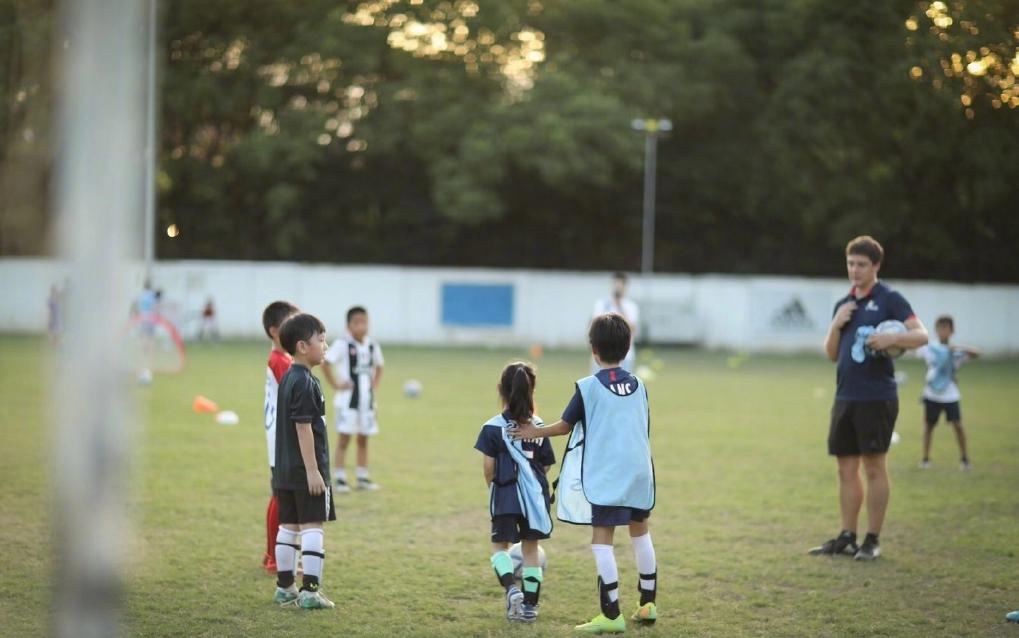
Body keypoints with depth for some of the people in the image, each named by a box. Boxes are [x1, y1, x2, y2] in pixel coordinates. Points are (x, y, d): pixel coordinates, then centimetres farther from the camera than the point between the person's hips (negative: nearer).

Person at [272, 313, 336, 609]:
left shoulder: (287, 379, 13)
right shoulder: (305, 383, -16)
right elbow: (304, 428, -20)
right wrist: (313, 470, -19)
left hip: (285, 470, 9)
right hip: (306, 470, -9)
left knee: (288, 526, 13)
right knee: (312, 526, -6)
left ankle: (285, 588, 19)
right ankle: (310, 591, -8)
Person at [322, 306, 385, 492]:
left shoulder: (372, 346, 6)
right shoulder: (343, 344, -12)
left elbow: (379, 365, 23)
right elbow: (326, 363, -18)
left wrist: (375, 384, 10)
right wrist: (335, 384, -15)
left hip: (367, 399, 6)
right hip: (347, 400, -6)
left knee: (363, 439, 12)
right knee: (344, 438, -6)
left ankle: (363, 477, 19)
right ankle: (340, 479, -3)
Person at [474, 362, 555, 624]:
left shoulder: (493, 427, -7)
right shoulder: (539, 426, 2)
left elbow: (489, 465, -10)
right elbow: (546, 465, 4)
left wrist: (491, 484, 9)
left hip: (505, 494, -3)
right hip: (534, 494, 3)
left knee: (500, 545, 9)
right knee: (530, 548, 12)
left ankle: (511, 589, -17)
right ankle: (530, 606, 15)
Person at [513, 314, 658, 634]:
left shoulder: (588, 387, -7)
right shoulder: (638, 386, 6)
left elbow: (566, 425, 1)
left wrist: (536, 432, 18)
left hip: (604, 476, -5)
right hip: (639, 472, 5)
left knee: (602, 539, -4)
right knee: (640, 532, 19)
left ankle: (611, 615, -8)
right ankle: (647, 604, 26)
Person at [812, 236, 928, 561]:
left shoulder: (889, 299, -4)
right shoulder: (843, 305, 16)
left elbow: (921, 335, -13)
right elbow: (831, 354, 18)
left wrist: (891, 337, -30)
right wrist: (836, 324, 1)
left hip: (877, 397, -6)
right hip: (845, 397, 7)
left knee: (874, 467, -3)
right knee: (846, 468, 8)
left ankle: (872, 540, 3)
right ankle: (846, 537, 14)